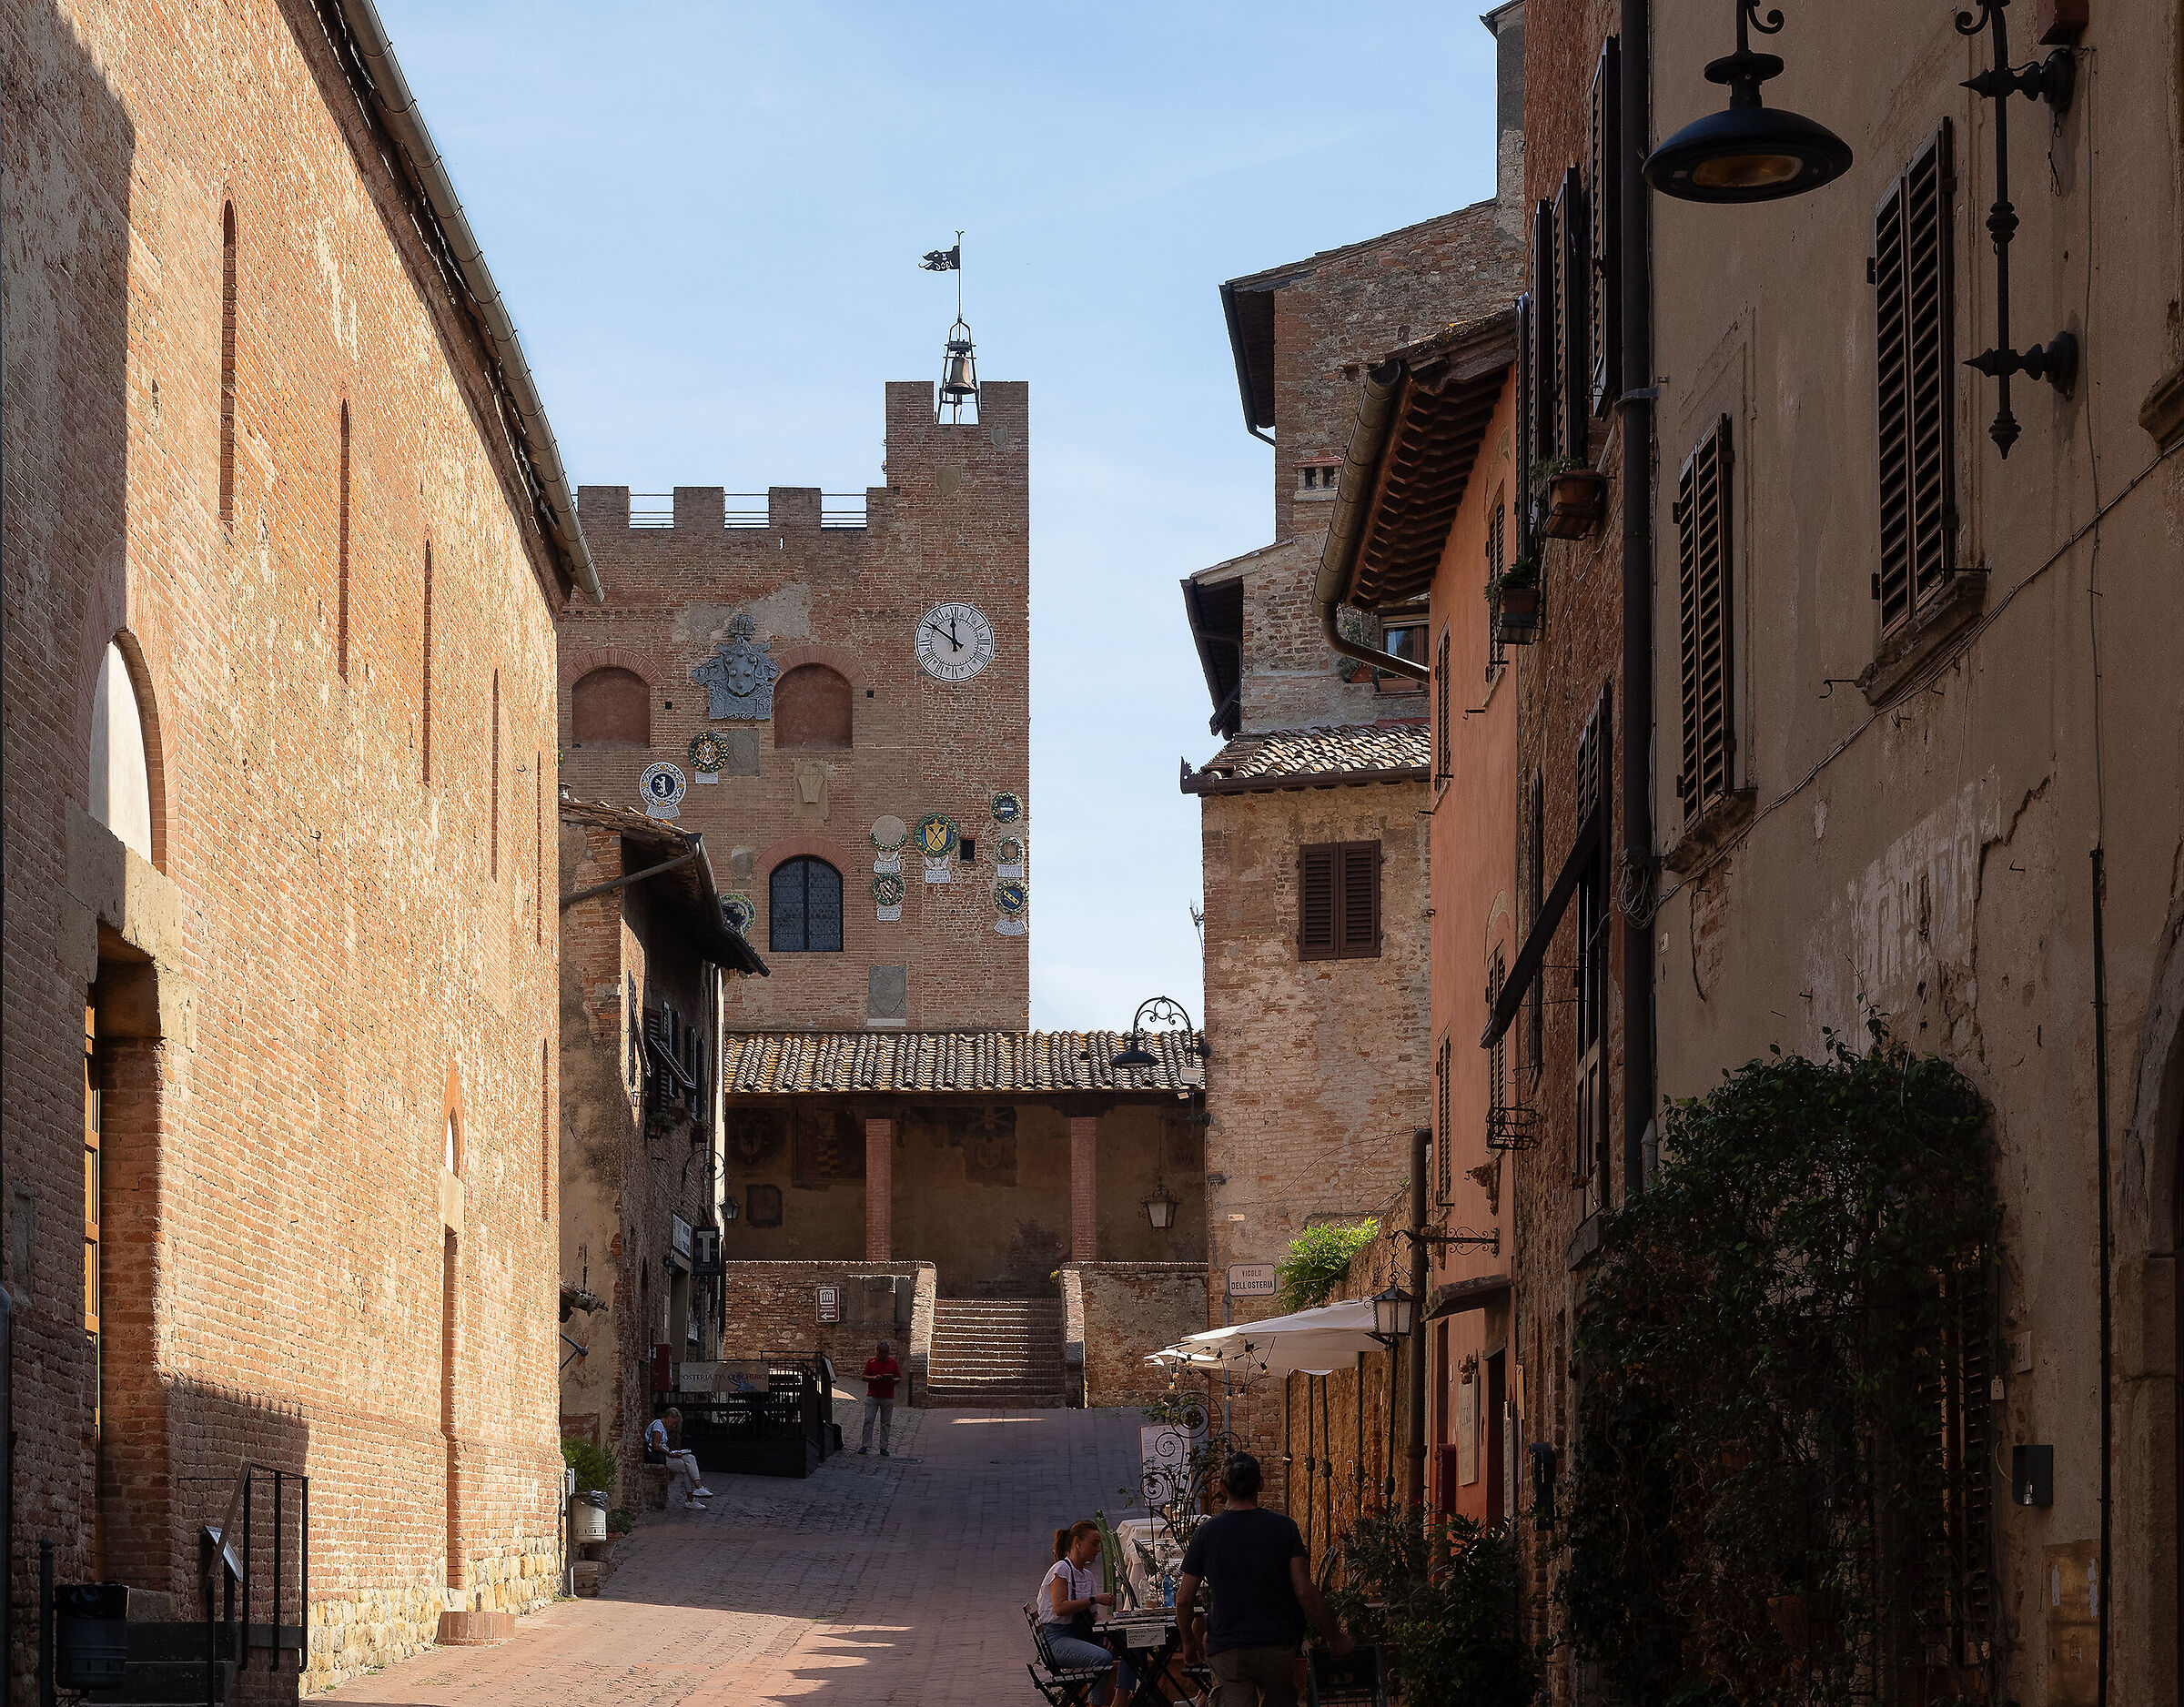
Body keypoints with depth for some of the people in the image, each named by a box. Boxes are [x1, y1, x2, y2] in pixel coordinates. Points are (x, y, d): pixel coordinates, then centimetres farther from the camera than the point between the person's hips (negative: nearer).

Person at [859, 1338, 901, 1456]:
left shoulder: (893, 1363, 7)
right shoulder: (871, 1362, 4)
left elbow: (899, 1378, 9)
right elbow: (864, 1377, 3)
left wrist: (893, 1380, -13)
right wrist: (874, 1378, -16)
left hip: (888, 1397, 1)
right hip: (872, 1396, -1)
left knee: (886, 1423, 3)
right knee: (868, 1421, -5)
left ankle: (883, 1447, 8)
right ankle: (865, 1445, 0)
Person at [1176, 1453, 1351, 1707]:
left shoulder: (1208, 1532, -2)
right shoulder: (1283, 1527, -4)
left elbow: (1184, 1599, 0)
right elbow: (1305, 1593, -8)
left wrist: (1189, 1641, 18)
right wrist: (1334, 1637, 4)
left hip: (1227, 1649, 0)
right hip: (1277, 1645, 1)